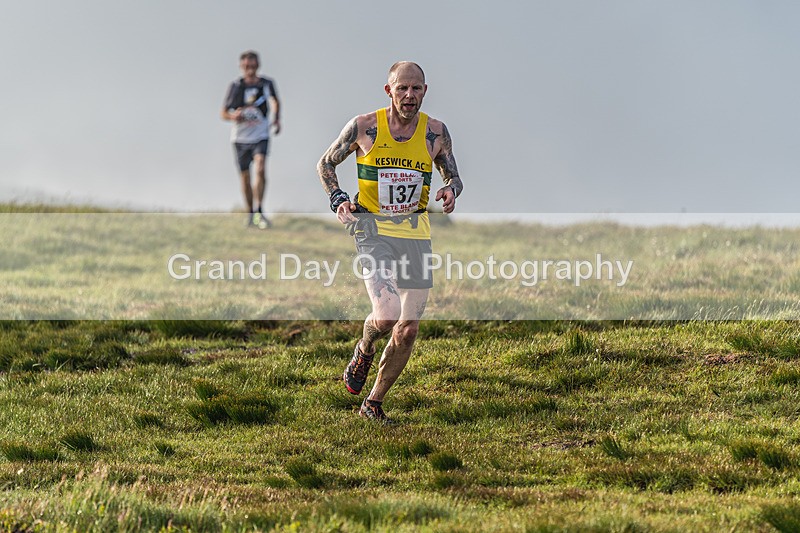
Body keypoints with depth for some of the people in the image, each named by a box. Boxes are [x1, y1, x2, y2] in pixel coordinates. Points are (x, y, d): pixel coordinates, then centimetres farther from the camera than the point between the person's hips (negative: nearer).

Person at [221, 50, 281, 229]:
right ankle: (250, 213, 24)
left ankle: (259, 211, -14)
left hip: (260, 135, -1)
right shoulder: (235, 86, 0)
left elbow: (274, 101, -5)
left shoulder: (266, 84, 1)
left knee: (260, 170, -20)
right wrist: (233, 116, -18)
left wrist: (276, 119, -23)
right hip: (240, 137, 1)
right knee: (245, 177, 7)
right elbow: (224, 113, 4)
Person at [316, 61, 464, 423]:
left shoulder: (435, 132, 0)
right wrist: (337, 200, -8)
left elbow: (453, 176, 13)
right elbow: (325, 164, 8)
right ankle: (365, 349, 14)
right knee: (386, 317, -23)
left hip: (415, 233, 4)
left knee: (408, 330, 4)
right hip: (373, 229, -4)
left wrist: (451, 190, -11)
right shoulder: (364, 127, -6)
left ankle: (374, 403, 23)